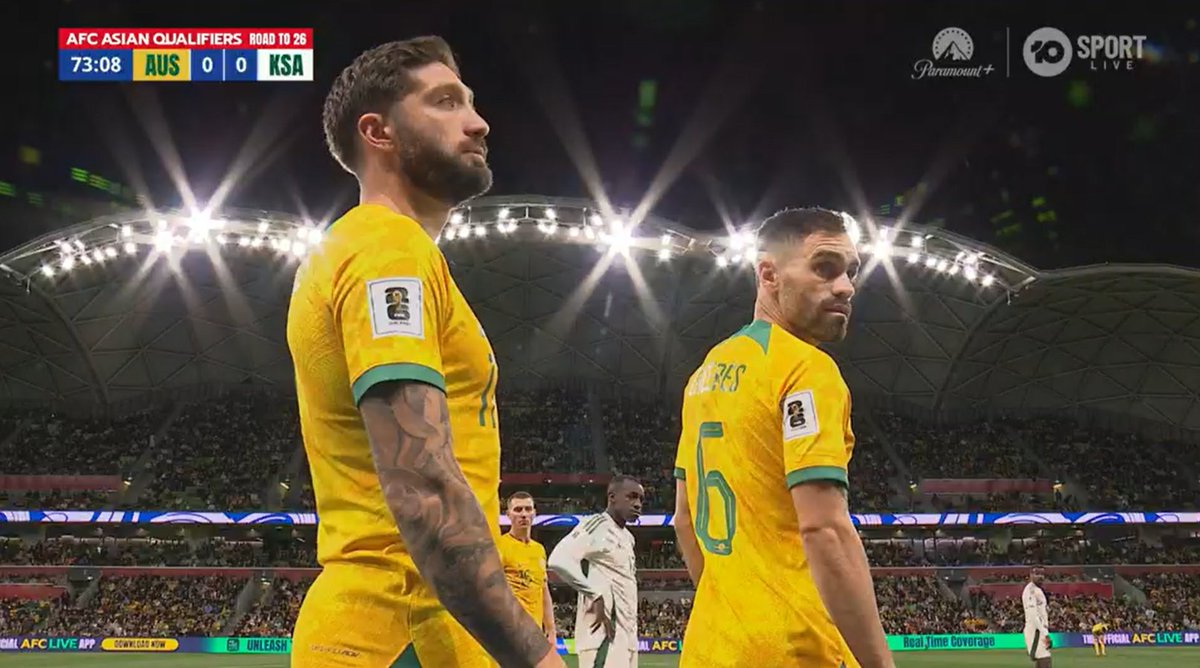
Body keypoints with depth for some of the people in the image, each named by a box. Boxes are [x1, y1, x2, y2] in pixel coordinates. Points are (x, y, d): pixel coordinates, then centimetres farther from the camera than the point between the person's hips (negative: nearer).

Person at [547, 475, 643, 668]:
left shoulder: (627, 537, 22)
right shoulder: (596, 525, -7)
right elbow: (559, 560, -21)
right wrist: (596, 596, -19)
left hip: (627, 634, 10)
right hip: (603, 632, -10)